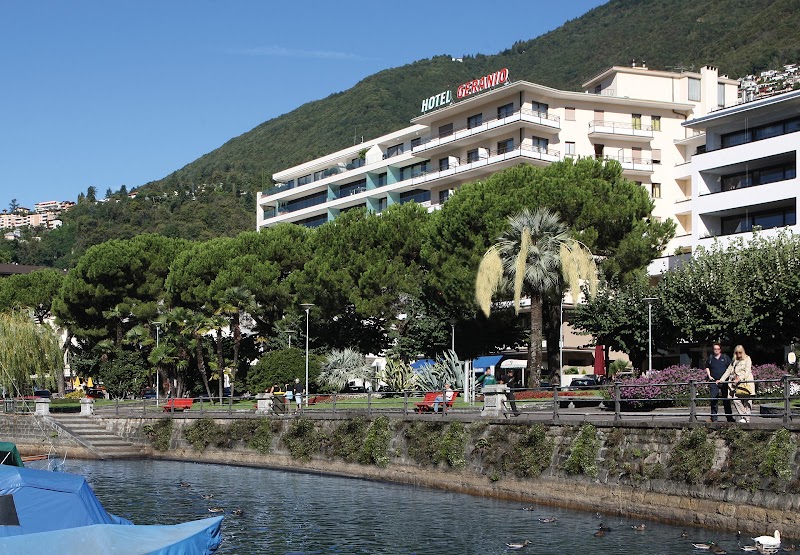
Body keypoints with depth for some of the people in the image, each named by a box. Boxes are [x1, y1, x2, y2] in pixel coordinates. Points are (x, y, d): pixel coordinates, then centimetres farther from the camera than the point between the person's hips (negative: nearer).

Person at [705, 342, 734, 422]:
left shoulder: (725, 357, 7)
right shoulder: (710, 358, 9)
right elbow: (707, 368, 21)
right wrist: (709, 376, 7)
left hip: (724, 381, 0)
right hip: (714, 381, 0)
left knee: (726, 400, 4)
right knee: (714, 400, -3)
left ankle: (729, 418, 11)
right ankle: (714, 418, 1)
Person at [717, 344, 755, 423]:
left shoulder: (747, 359, 6)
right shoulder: (734, 361, 21)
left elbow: (747, 371, -6)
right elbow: (728, 371, 22)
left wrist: (740, 378, -19)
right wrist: (721, 380, 11)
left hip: (746, 383, -4)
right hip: (736, 384, 4)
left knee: (746, 401, -5)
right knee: (735, 400, -11)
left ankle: (747, 418, 3)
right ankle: (743, 416, -1)